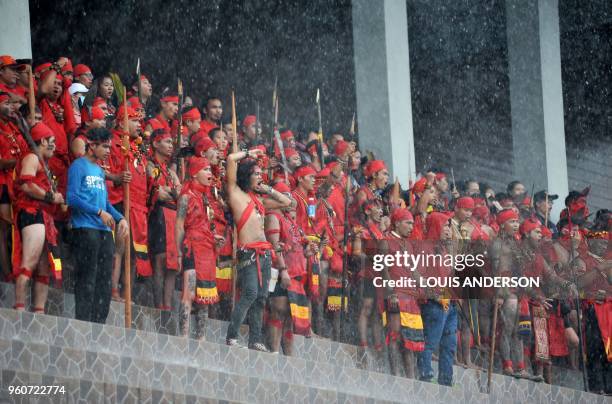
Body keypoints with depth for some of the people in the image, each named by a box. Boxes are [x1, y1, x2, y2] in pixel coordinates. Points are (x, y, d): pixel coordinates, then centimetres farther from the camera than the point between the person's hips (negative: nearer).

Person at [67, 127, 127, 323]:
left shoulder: (100, 170, 22)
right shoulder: (78, 166, -3)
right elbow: (73, 197, -13)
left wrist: (120, 218, 8)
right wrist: (99, 212, -14)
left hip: (104, 230, 8)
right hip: (85, 228, -8)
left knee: (104, 279, 5)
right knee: (87, 277, -10)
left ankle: (99, 323, 8)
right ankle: (83, 321, -9)